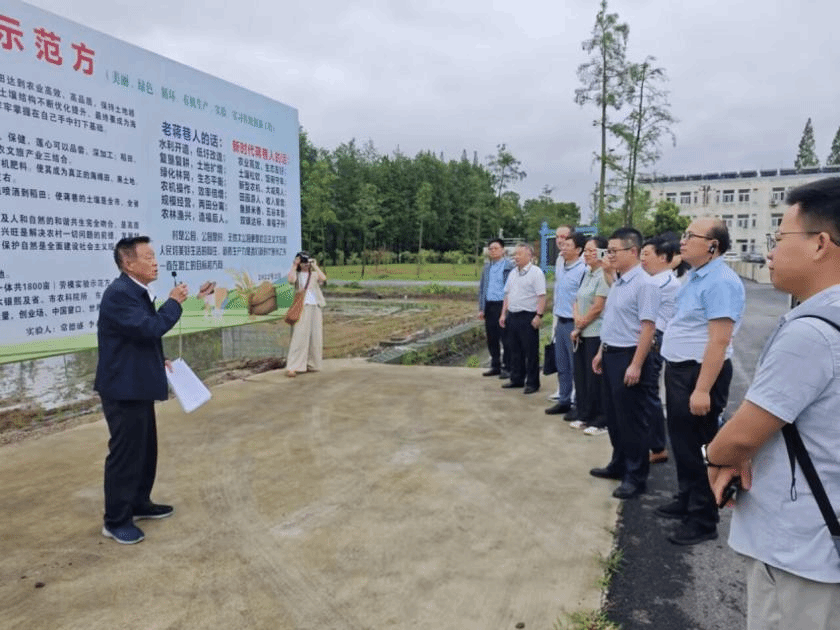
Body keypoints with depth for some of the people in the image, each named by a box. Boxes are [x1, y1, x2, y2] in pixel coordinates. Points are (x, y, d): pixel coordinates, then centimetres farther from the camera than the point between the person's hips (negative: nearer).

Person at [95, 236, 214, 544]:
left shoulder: (137, 292, 12)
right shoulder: (119, 293, -21)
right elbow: (150, 328, -30)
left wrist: (159, 362, 13)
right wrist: (174, 302, -17)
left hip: (138, 385, 10)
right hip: (123, 389, -10)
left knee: (145, 448, 19)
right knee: (125, 453, 0)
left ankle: (139, 504, 35)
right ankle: (116, 520, 14)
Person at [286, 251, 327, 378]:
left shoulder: (314, 274, 13)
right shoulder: (297, 275, 6)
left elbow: (323, 278, -9)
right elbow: (291, 280, -18)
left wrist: (315, 266, -3)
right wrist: (294, 266, -8)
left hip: (315, 308, 4)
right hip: (301, 308, -3)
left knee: (315, 337, 6)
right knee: (299, 336, -10)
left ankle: (312, 365, 18)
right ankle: (292, 368, -12)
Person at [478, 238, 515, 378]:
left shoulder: (510, 266, -3)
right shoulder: (487, 267, 15)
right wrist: (481, 308, 11)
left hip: (503, 305, -6)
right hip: (489, 306, 6)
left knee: (505, 339, 0)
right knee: (491, 338, 10)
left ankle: (506, 368, 9)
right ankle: (495, 366, 21)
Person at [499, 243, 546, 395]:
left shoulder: (536, 272, -9)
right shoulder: (513, 273, 15)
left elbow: (542, 296, -14)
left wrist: (539, 315, -21)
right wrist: (503, 314, 14)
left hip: (528, 317, -8)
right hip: (512, 316, 8)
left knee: (531, 352, 0)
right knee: (515, 350, 14)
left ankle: (532, 383, 8)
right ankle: (516, 379, 25)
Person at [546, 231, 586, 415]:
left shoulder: (583, 270, -16)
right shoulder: (560, 264, 7)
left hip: (573, 324, -8)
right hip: (560, 322, 8)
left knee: (576, 367, 1)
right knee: (562, 366, 15)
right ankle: (564, 401, 27)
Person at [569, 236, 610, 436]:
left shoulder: (604, 276, -13)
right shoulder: (587, 274, 14)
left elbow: (597, 308, -16)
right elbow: (577, 300, 15)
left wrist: (580, 326, -7)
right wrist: (577, 317, -5)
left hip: (596, 334, -8)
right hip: (581, 334, 8)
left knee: (595, 378, -1)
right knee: (581, 376, 13)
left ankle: (601, 422, 11)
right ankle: (585, 416, 26)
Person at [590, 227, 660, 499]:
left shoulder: (644, 284, -18)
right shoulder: (618, 283, 11)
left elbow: (647, 328, -22)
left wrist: (636, 365, -24)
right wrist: (601, 353, 19)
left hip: (628, 357, -9)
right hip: (611, 356, 9)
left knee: (630, 419, 1)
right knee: (614, 416, 18)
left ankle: (636, 476, 15)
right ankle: (619, 464, 33)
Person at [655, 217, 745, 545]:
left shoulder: (721, 282, -21)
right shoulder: (696, 276, 10)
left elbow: (719, 341, -26)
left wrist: (703, 389, -27)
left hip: (699, 373, -10)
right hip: (679, 370, 10)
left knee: (698, 447, 3)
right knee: (681, 440, 21)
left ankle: (703, 520, 19)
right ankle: (686, 500, 38)